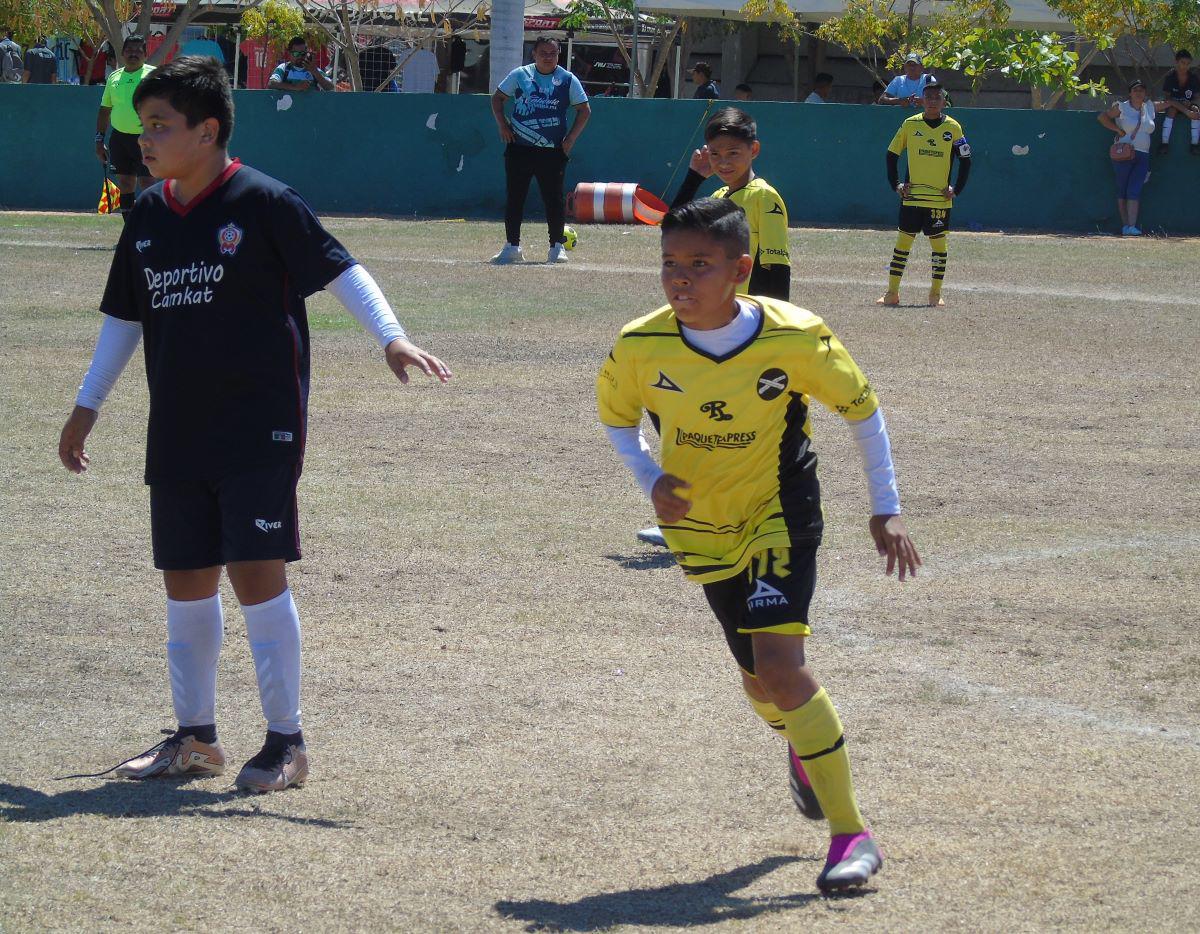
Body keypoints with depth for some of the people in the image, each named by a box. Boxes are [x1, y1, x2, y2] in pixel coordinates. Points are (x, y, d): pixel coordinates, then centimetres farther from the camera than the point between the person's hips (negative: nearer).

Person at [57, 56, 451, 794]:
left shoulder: (263, 202, -10)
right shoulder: (148, 218, 9)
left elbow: (338, 269, -10)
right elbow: (125, 318, 20)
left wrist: (391, 337, -24)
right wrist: (88, 406, 23)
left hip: (260, 428, -6)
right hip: (177, 431, 6)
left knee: (257, 571, -9)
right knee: (186, 579, 10)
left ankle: (287, 741, 0)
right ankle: (196, 737, 21)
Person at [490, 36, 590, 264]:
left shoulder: (568, 80, 2)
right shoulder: (519, 75, 6)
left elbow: (584, 110, 6)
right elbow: (497, 98, 15)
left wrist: (571, 138, -4)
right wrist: (502, 124, 1)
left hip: (552, 151, -1)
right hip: (518, 148, 1)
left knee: (554, 198, -2)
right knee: (514, 197, 3)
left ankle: (557, 246, 8)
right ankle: (512, 246, 9)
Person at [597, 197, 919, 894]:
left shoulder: (796, 338, -21)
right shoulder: (640, 347, -16)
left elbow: (862, 409, -5)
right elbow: (617, 417, 7)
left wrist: (887, 509, -5)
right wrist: (651, 479, -11)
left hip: (781, 514, -3)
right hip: (702, 528, 3)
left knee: (779, 662, -21)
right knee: (760, 677, 11)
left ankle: (853, 834, -13)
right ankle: (802, 747, 50)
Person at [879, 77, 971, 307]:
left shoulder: (952, 128, 1)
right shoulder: (910, 125, 2)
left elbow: (965, 161, 7)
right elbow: (892, 155, 9)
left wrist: (956, 189, 1)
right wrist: (896, 184, 2)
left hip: (940, 198, 0)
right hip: (912, 196, 0)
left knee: (938, 243, 3)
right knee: (903, 241, -1)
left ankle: (936, 293, 12)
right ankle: (892, 292, 3)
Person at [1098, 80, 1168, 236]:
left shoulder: (1151, 107, 14)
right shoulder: (1122, 108, 1)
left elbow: (1168, 103, 28)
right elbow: (1101, 116, 1)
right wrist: (1118, 130, -6)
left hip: (1143, 157, 3)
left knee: (1135, 191, -6)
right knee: (1122, 190, 0)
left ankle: (1132, 226, -14)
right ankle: (1125, 225, 3)